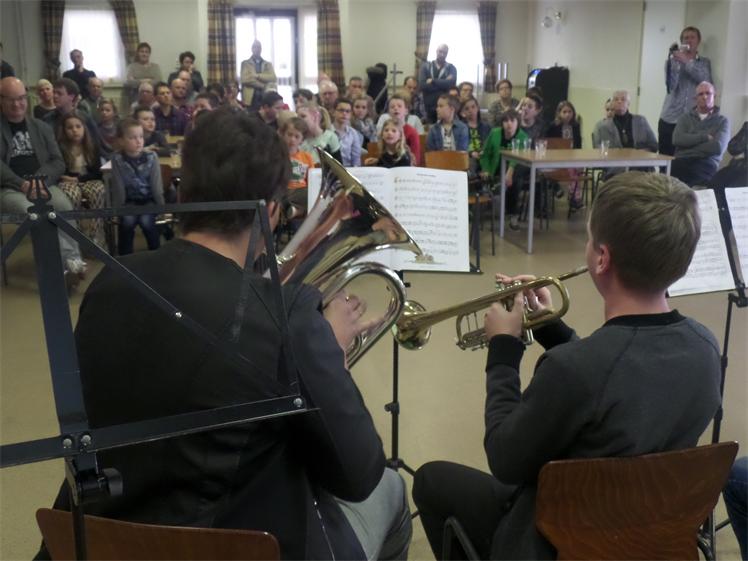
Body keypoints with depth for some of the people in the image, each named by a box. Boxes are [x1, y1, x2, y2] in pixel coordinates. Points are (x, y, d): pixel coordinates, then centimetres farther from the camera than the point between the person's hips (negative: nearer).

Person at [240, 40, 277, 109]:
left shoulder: (268, 64, 16)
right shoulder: (245, 63, 10)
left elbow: (273, 78, 0)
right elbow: (245, 79, -6)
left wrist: (257, 75, -10)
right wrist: (263, 85, -10)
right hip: (251, 98, -2)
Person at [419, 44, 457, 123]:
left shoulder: (451, 68, 7)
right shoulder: (426, 66, 9)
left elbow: (451, 83, -13)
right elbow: (422, 85, -7)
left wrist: (433, 81, -8)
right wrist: (442, 85, -9)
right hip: (429, 107, 1)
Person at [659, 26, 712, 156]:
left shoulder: (705, 62, 11)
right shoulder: (672, 60, 9)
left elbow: (706, 81, -10)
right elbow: (671, 86, -7)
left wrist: (687, 62, -15)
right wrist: (676, 63, -17)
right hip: (669, 119, 0)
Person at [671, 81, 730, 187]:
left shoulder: (722, 121, 12)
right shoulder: (685, 118, 20)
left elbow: (718, 147, -5)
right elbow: (677, 139, 0)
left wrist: (689, 145, -1)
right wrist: (705, 137, -4)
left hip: (706, 164, -2)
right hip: (681, 162, 2)